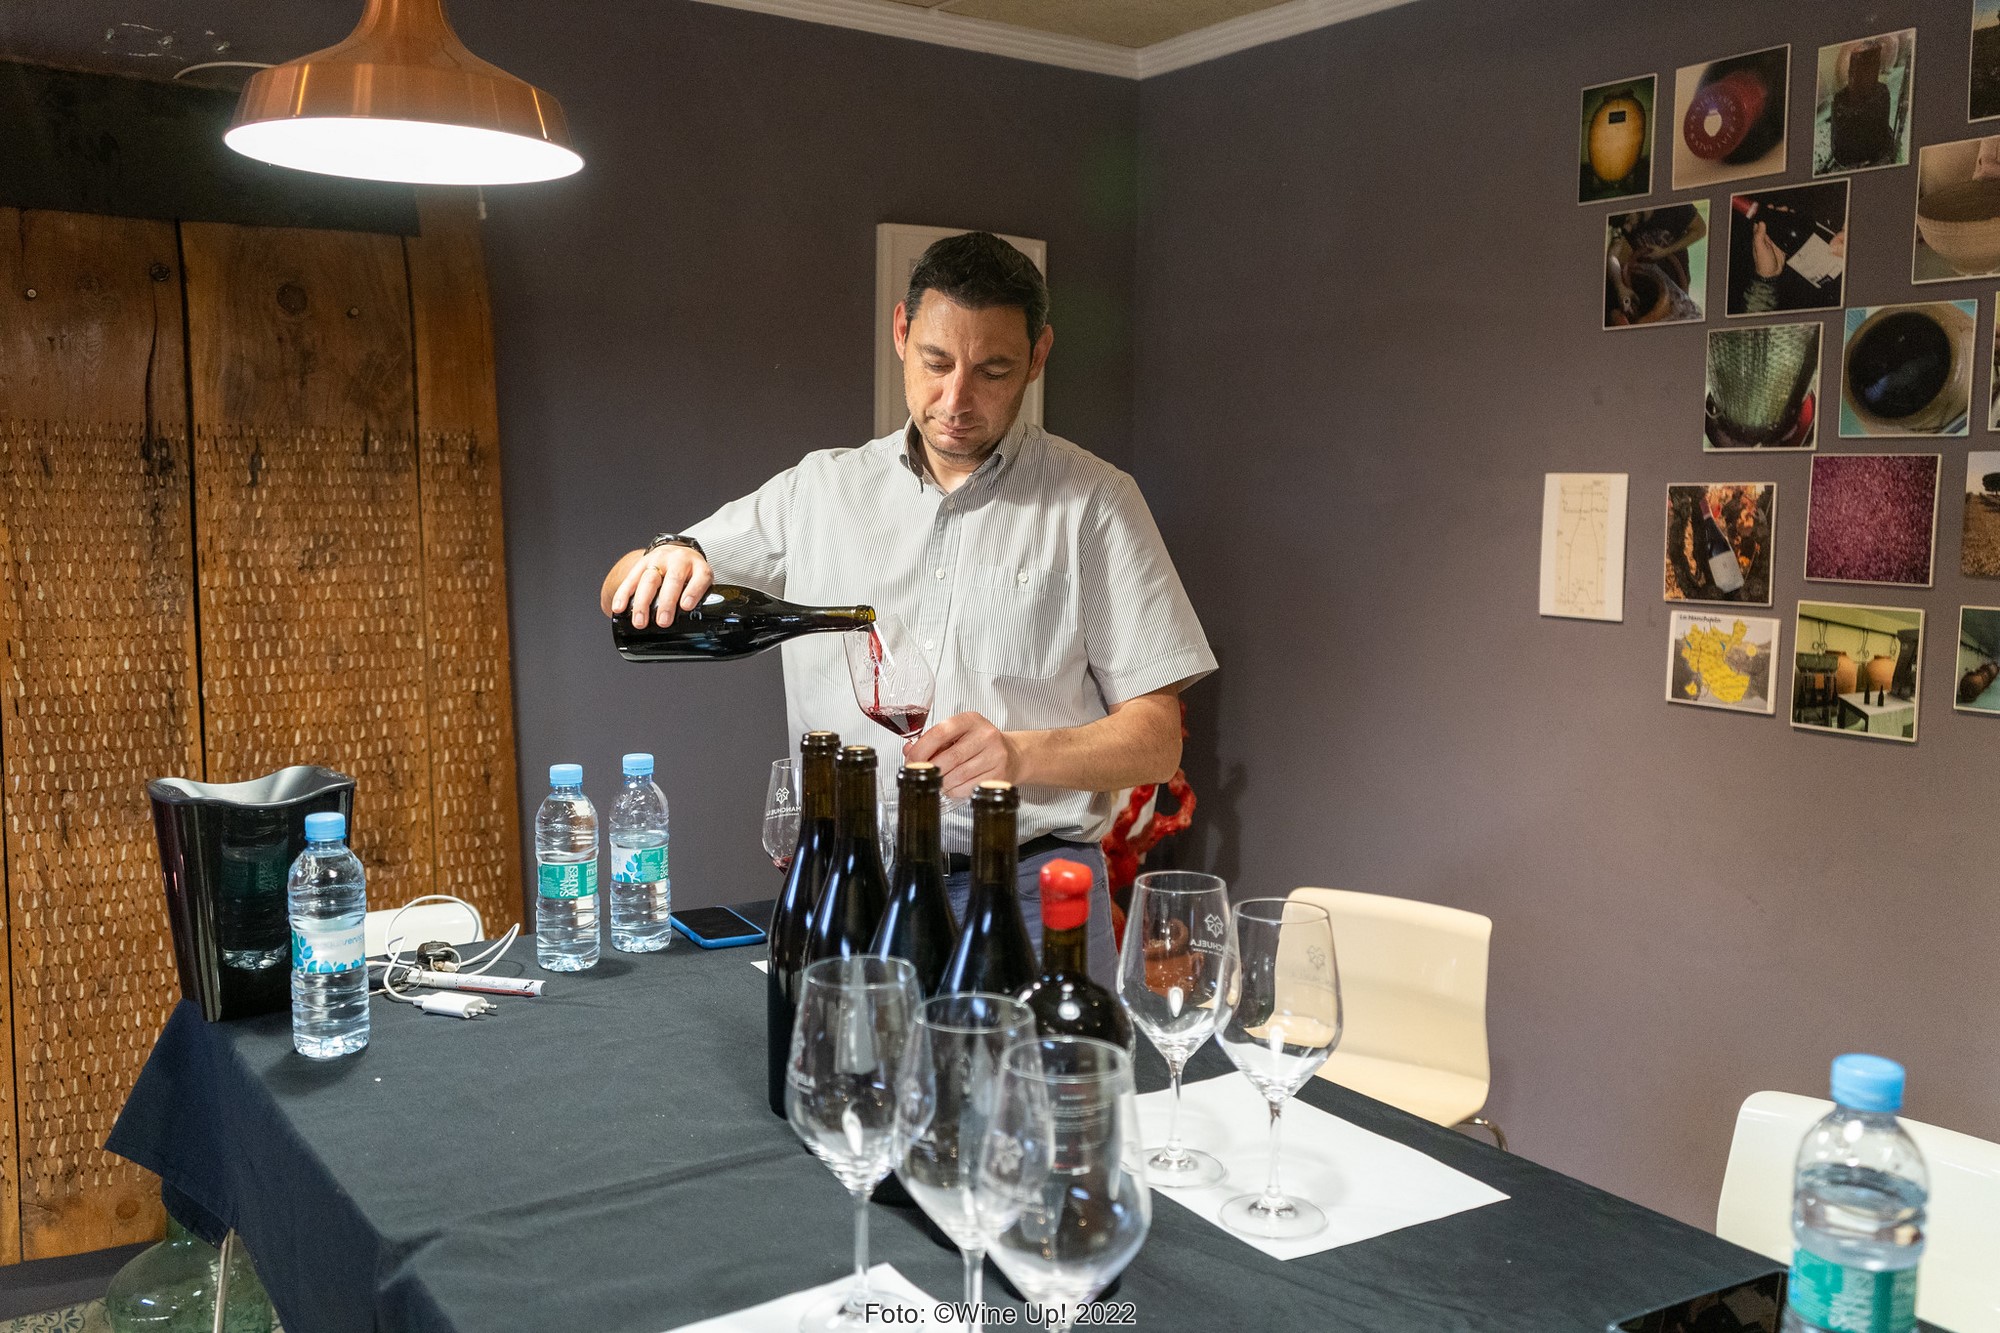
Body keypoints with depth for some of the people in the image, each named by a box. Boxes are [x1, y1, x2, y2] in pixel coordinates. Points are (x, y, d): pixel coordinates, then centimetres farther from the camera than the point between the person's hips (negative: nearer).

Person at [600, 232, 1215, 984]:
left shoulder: (1093, 501, 3)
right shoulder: (821, 488, 11)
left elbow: (1155, 740, -1)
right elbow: (625, 598, 15)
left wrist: (1020, 753, -20)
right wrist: (664, 558, -9)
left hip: (1032, 893, -1)